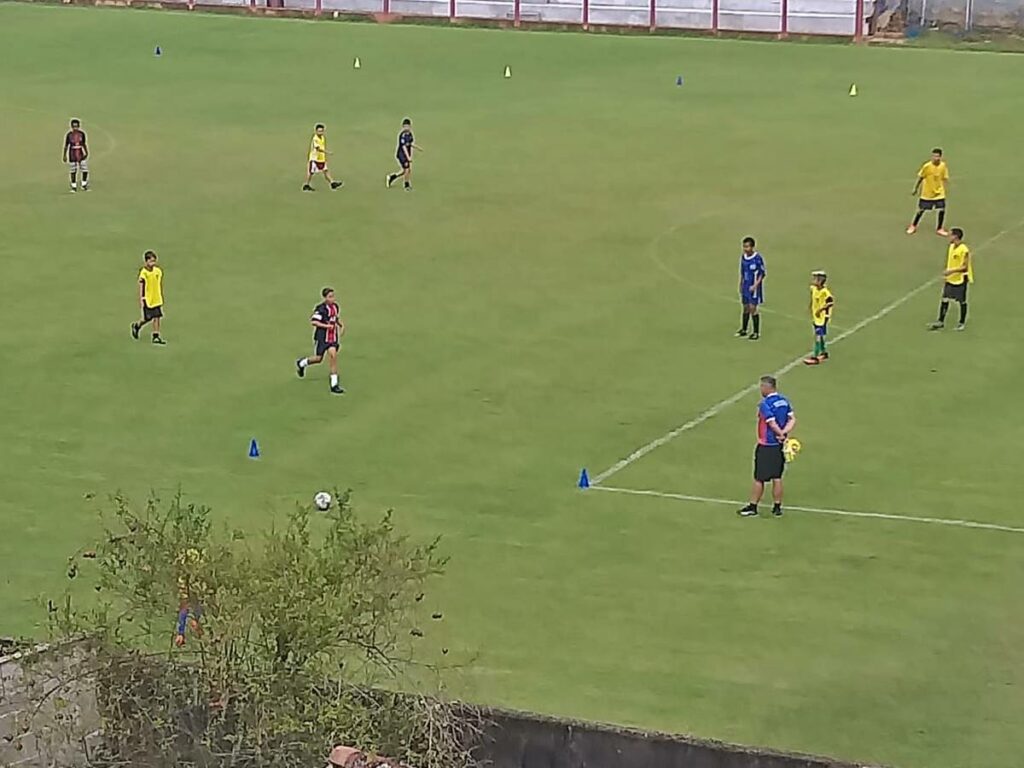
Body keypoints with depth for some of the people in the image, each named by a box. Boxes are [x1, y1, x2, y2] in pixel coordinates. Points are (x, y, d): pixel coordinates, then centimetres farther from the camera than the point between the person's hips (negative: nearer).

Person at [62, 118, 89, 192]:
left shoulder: (82, 134, 1)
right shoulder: (69, 135, -7)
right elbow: (66, 146, -2)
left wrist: (86, 153, 7)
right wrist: (64, 156, -2)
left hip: (80, 153, 3)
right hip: (72, 154, -3)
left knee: (85, 169, -2)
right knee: (73, 171, 3)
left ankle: (84, 186, 15)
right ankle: (74, 187, 13)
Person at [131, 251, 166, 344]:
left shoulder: (158, 271, 3)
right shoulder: (143, 272, -12)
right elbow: (141, 286, -10)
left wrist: (161, 296, 17)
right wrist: (141, 299, -11)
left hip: (156, 299, 5)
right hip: (147, 299, -5)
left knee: (157, 317, 0)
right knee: (148, 318, 3)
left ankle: (156, 336, 6)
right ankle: (137, 326, 31)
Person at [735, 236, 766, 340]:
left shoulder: (758, 258, -17)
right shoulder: (743, 257, 3)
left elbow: (762, 273, -12)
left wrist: (755, 285, -19)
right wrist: (740, 285, 18)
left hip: (754, 287, -6)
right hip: (745, 286, 6)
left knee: (752, 308, -6)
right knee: (746, 307, 15)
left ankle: (756, 332, 4)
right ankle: (744, 330, 28)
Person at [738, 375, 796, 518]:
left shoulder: (765, 405, -19)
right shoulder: (784, 401, 4)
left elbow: (773, 425, -24)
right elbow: (793, 420, 1)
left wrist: (782, 435, -7)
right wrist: (784, 433, -10)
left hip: (766, 447, -7)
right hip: (779, 446, 7)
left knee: (759, 479, 4)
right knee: (777, 478, 12)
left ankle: (753, 507, 12)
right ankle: (777, 507, 17)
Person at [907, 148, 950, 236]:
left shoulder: (943, 166, -9)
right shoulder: (927, 166, -17)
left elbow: (945, 178, 4)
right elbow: (920, 178, -5)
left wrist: (945, 188, -3)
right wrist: (915, 189, 3)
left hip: (939, 193, 2)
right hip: (927, 193, -2)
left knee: (942, 210, -5)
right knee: (921, 210, 7)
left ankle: (939, 229, 14)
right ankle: (913, 226, 29)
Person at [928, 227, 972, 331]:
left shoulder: (964, 250, -21)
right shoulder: (951, 247, 5)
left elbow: (964, 267, -21)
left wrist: (951, 271, -27)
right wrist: (948, 272, 10)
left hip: (960, 280, -8)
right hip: (950, 279, 8)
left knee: (962, 301, 7)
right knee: (944, 299, 6)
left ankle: (962, 323, 19)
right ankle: (940, 322, 12)